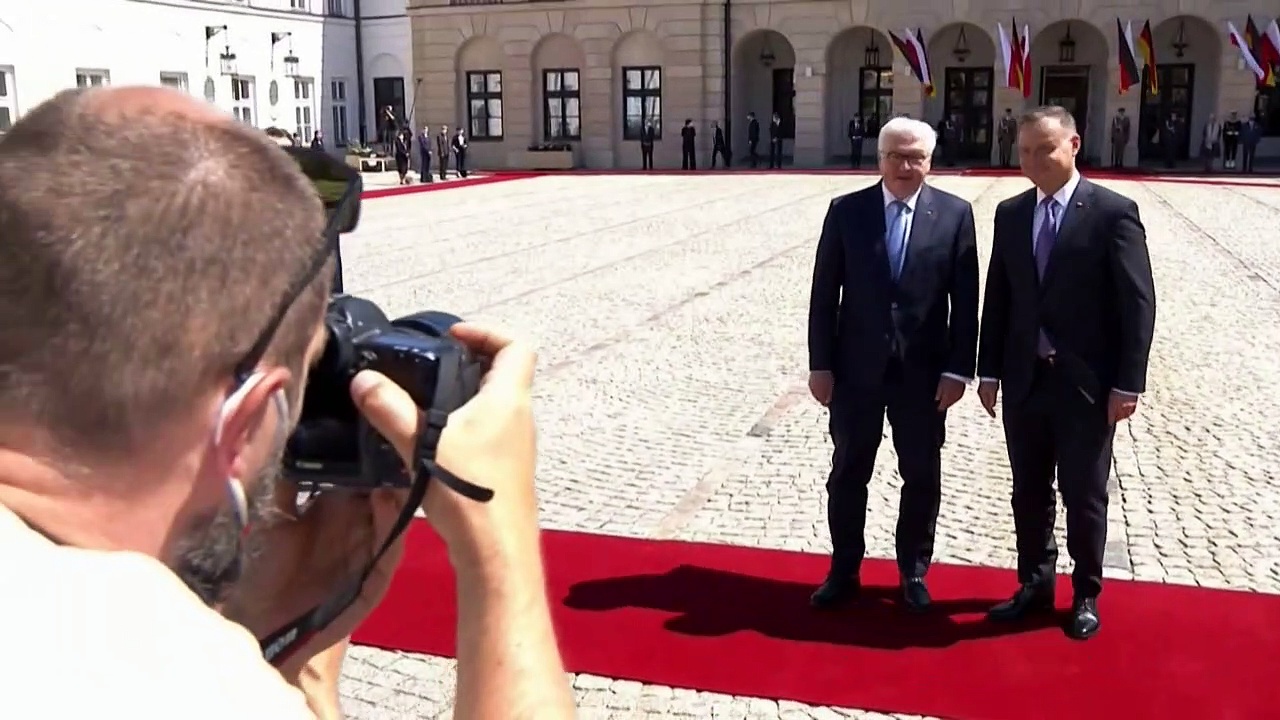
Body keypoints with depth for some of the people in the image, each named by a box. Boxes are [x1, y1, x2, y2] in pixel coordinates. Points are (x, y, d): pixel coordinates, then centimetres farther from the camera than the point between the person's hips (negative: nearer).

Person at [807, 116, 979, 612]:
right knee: (848, 474, 10)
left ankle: (913, 571, 28)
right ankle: (844, 571, 25)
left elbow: (965, 300, -2)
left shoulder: (955, 214, -2)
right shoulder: (846, 211, -1)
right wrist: (820, 364, -4)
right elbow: (825, 293, 0)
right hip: (856, 367, 0)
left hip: (923, 370, 0)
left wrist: (958, 369, -7)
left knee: (922, 477, 11)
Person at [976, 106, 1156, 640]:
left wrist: (1128, 383, -12)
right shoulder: (1010, 214, 7)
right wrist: (989, 371, 5)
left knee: (1084, 496, 8)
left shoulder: (1114, 211, -8)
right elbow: (997, 298, 9)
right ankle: (1034, 585, 31)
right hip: (1024, 379, 4)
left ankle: (1086, 595, 26)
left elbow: (1139, 303, -9)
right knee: (1028, 492, 14)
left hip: (1087, 382, -4)